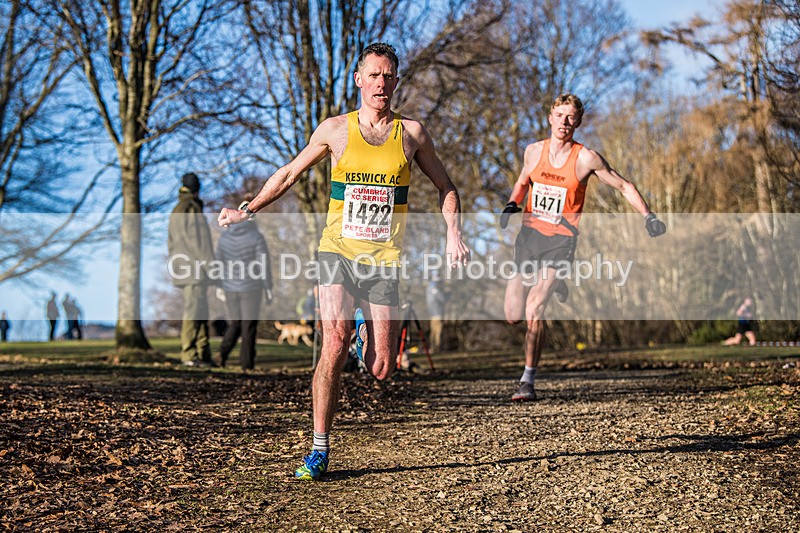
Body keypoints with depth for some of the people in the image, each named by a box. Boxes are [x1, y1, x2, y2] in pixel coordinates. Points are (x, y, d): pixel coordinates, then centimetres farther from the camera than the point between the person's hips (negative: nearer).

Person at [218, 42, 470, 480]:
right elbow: (289, 174, 14)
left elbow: (446, 187, 15)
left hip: (384, 260, 1)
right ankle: (319, 450, -8)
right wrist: (247, 211, 5)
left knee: (380, 371, -1)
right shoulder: (335, 129, 3)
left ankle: (365, 330, 36)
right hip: (338, 251, -1)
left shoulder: (411, 132, 5)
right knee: (334, 346, -18)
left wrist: (453, 233, 0)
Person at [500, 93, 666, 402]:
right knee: (513, 316, 2)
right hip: (529, 234, 4)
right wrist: (512, 205, 2)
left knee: (534, 309, -20)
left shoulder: (586, 159, -8)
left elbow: (623, 186, 3)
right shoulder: (533, 151, 3)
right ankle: (553, 285, 35)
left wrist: (649, 217, -3)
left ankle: (528, 382, -8)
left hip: (560, 240, -4)